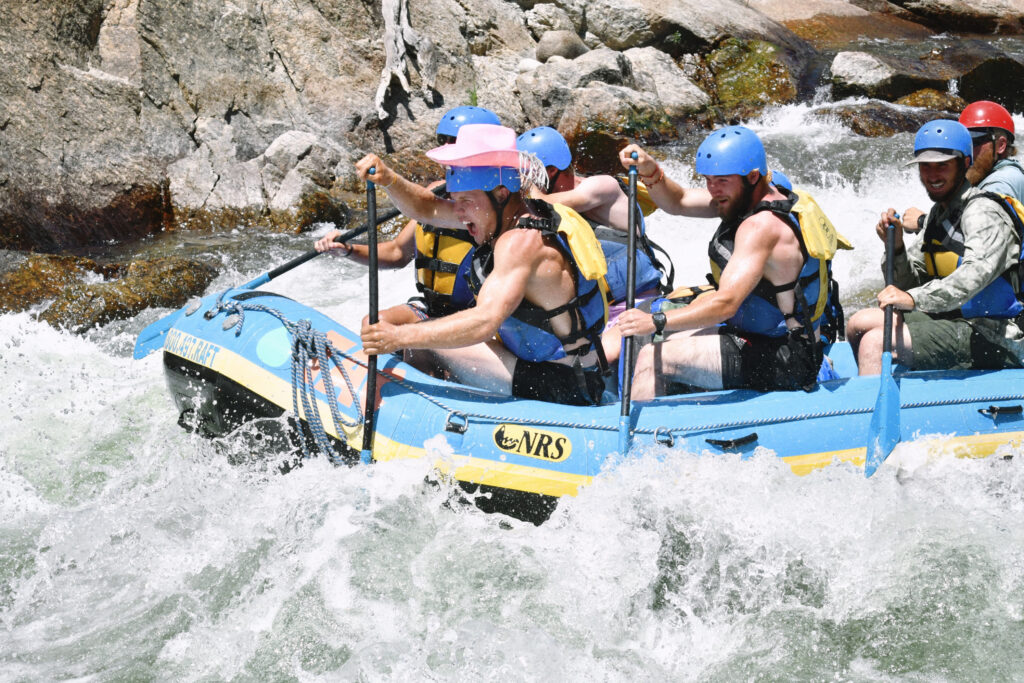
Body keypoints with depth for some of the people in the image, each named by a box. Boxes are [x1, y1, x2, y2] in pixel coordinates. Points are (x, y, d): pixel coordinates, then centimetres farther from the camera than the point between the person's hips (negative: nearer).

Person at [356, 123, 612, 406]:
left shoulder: (523, 242, -25)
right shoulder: (518, 212, 5)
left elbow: (486, 321, -37)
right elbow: (426, 209, 11)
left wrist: (401, 337, -38)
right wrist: (388, 180, -8)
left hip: (564, 390, -10)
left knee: (425, 347, -8)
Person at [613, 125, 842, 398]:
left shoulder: (763, 225, -25)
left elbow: (727, 302, -34)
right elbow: (677, 203, 8)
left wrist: (656, 321, -37)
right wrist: (650, 172, -11)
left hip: (780, 364, -11)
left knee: (652, 359, -16)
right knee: (668, 343, 24)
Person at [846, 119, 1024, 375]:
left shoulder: (984, 213, -14)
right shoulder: (939, 213, 16)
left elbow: (977, 273, -34)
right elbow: (908, 283, 16)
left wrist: (915, 298, -44)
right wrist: (896, 247, -5)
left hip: (992, 342, -10)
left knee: (874, 342, -23)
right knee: (859, 323, 10)